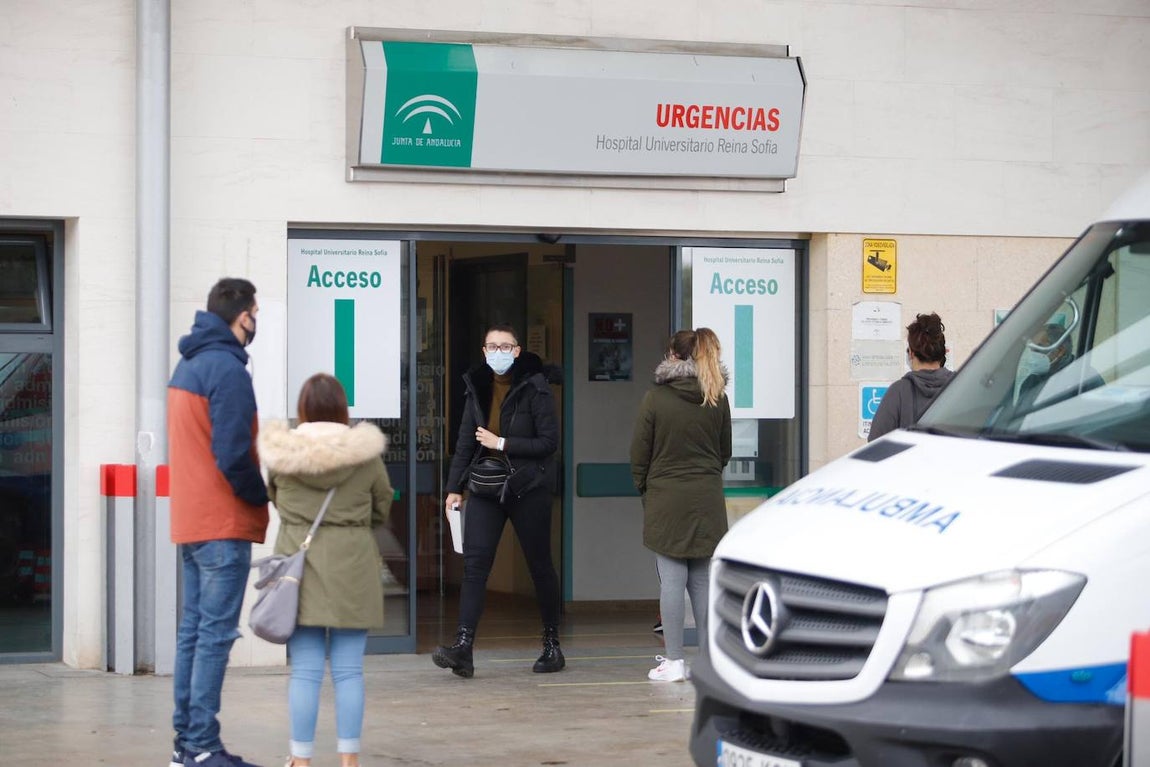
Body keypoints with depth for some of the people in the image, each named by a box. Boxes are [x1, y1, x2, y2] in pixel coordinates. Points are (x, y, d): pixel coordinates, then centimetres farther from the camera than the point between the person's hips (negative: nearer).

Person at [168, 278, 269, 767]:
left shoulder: (187, 365, 15)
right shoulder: (227, 369, -15)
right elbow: (232, 455, -20)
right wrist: (264, 495, -5)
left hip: (189, 520, 9)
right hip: (224, 524, -9)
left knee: (193, 630, 11)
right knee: (215, 634, -8)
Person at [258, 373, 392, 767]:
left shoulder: (282, 453, -3)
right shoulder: (366, 455, -4)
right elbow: (380, 511, 8)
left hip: (299, 560, 0)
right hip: (352, 568, 0)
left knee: (305, 670, 3)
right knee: (348, 671, 4)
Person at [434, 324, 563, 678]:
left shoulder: (535, 388, -6)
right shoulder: (477, 388, 10)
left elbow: (549, 442, -10)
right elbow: (465, 442, 13)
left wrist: (502, 444, -14)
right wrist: (454, 487, 8)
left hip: (527, 490, -4)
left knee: (540, 566, 7)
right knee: (474, 563, -9)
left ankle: (552, 645, 21)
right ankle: (463, 647, -17)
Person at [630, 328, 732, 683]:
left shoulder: (655, 398, -8)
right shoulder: (718, 400, 3)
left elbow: (639, 454, -3)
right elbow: (725, 452, 12)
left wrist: (644, 488, 12)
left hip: (666, 500, -3)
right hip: (707, 500, 4)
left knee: (672, 580, -2)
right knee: (703, 580, 8)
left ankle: (674, 660, 0)